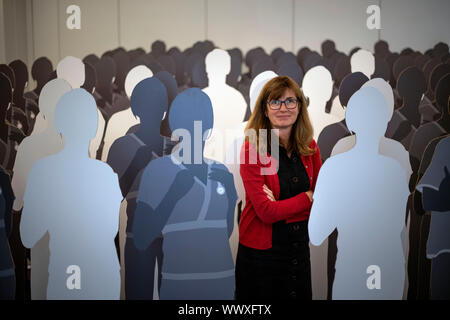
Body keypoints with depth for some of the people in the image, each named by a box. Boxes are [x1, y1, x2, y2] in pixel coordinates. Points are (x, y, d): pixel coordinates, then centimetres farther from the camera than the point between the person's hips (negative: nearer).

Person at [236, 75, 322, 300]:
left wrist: (281, 207, -14)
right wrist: (309, 197, -10)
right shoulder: (252, 148, -14)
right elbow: (266, 212, -20)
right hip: (261, 254, -5)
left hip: (299, 247, 5)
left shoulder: (309, 147, 1)